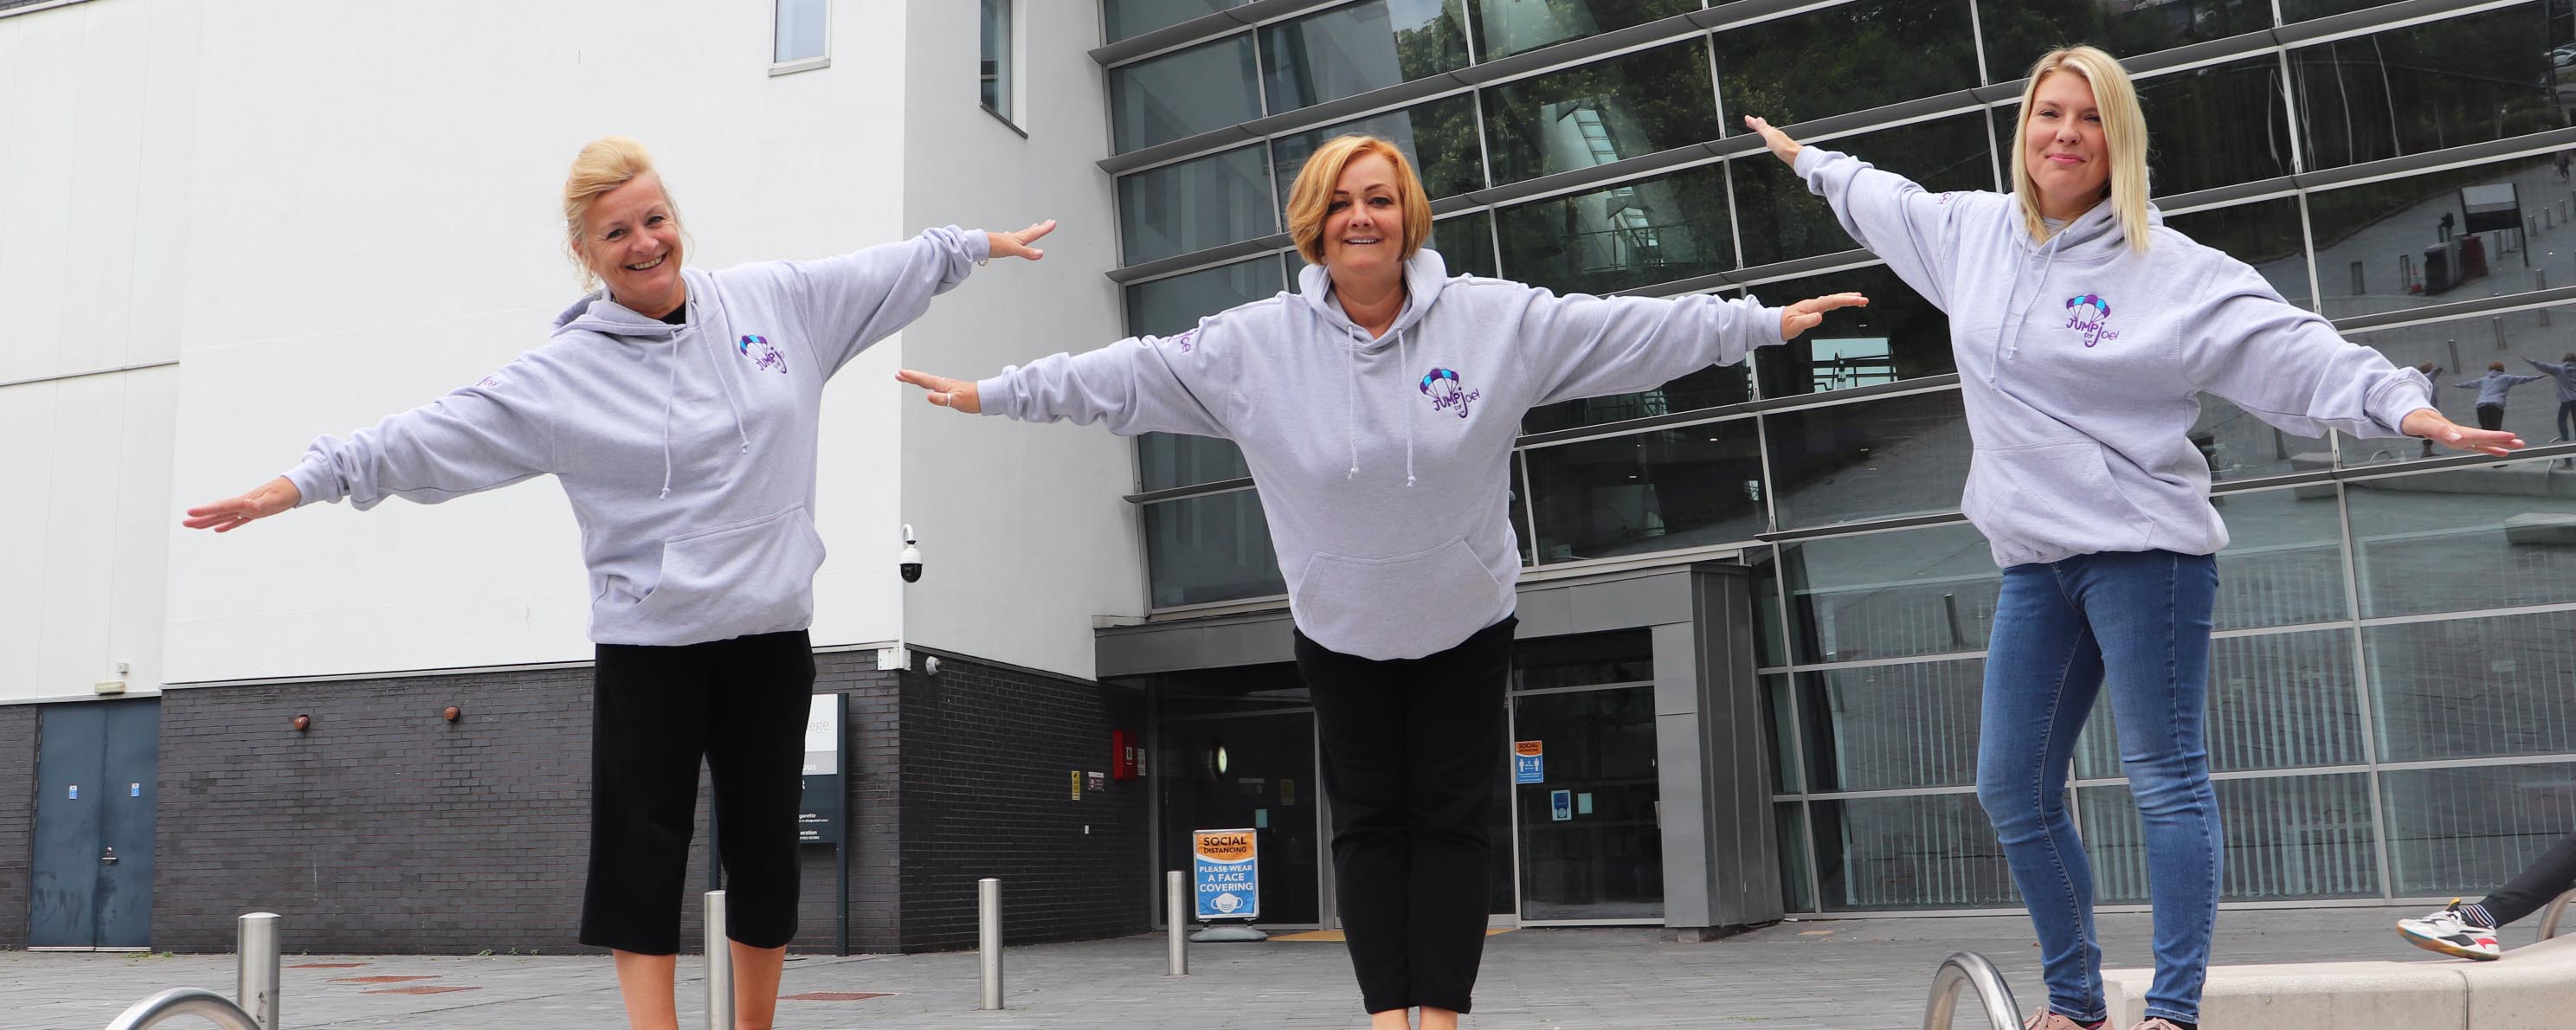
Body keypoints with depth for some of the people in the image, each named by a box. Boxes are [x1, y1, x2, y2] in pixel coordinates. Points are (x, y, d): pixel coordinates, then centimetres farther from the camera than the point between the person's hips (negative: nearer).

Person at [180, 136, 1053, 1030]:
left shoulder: (776, 299, 4)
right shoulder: (562, 375, -4)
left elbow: (890, 271, 17)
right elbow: (435, 434, -7)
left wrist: (978, 244, 26)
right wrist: (307, 480, -14)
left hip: (772, 635, 3)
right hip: (648, 646, -2)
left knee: (766, 848, 10)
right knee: (641, 853, -2)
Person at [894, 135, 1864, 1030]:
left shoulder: (1498, 319, -13)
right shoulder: (1254, 343, -12)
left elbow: (1629, 328, -10)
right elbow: (1129, 372, -10)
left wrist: (1765, 322, -12)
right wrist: (996, 393, -12)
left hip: (1466, 623, 0)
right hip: (1340, 632, 0)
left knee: (1453, 816, 3)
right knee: (1369, 819, 6)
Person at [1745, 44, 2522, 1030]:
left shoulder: (2166, 267, -6)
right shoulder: (1970, 230, 11)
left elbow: (2293, 348, -13)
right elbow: (1882, 199, 31)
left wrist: (2402, 402, -27)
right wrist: (1807, 158, 45)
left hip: (2143, 552, -6)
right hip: (2033, 567, 6)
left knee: (2166, 782, -4)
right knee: (2012, 788, 8)